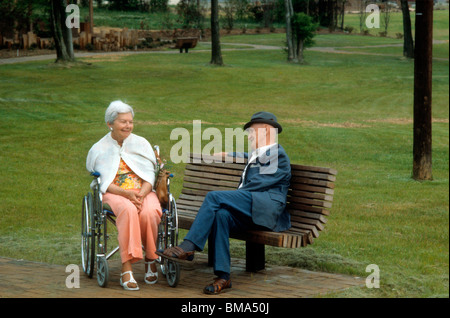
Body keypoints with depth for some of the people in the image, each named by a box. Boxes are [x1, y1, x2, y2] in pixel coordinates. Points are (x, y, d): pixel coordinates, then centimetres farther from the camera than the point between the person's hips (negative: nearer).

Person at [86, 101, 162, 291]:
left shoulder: (141, 144, 13)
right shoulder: (99, 149, 7)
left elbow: (149, 176, 6)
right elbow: (103, 183, -1)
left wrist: (141, 195, -15)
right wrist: (127, 193, -19)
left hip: (143, 192, 2)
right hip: (114, 194, -2)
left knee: (149, 212, -35)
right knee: (128, 210, -39)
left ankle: (151, 260, -10)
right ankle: (126, 270, -41)